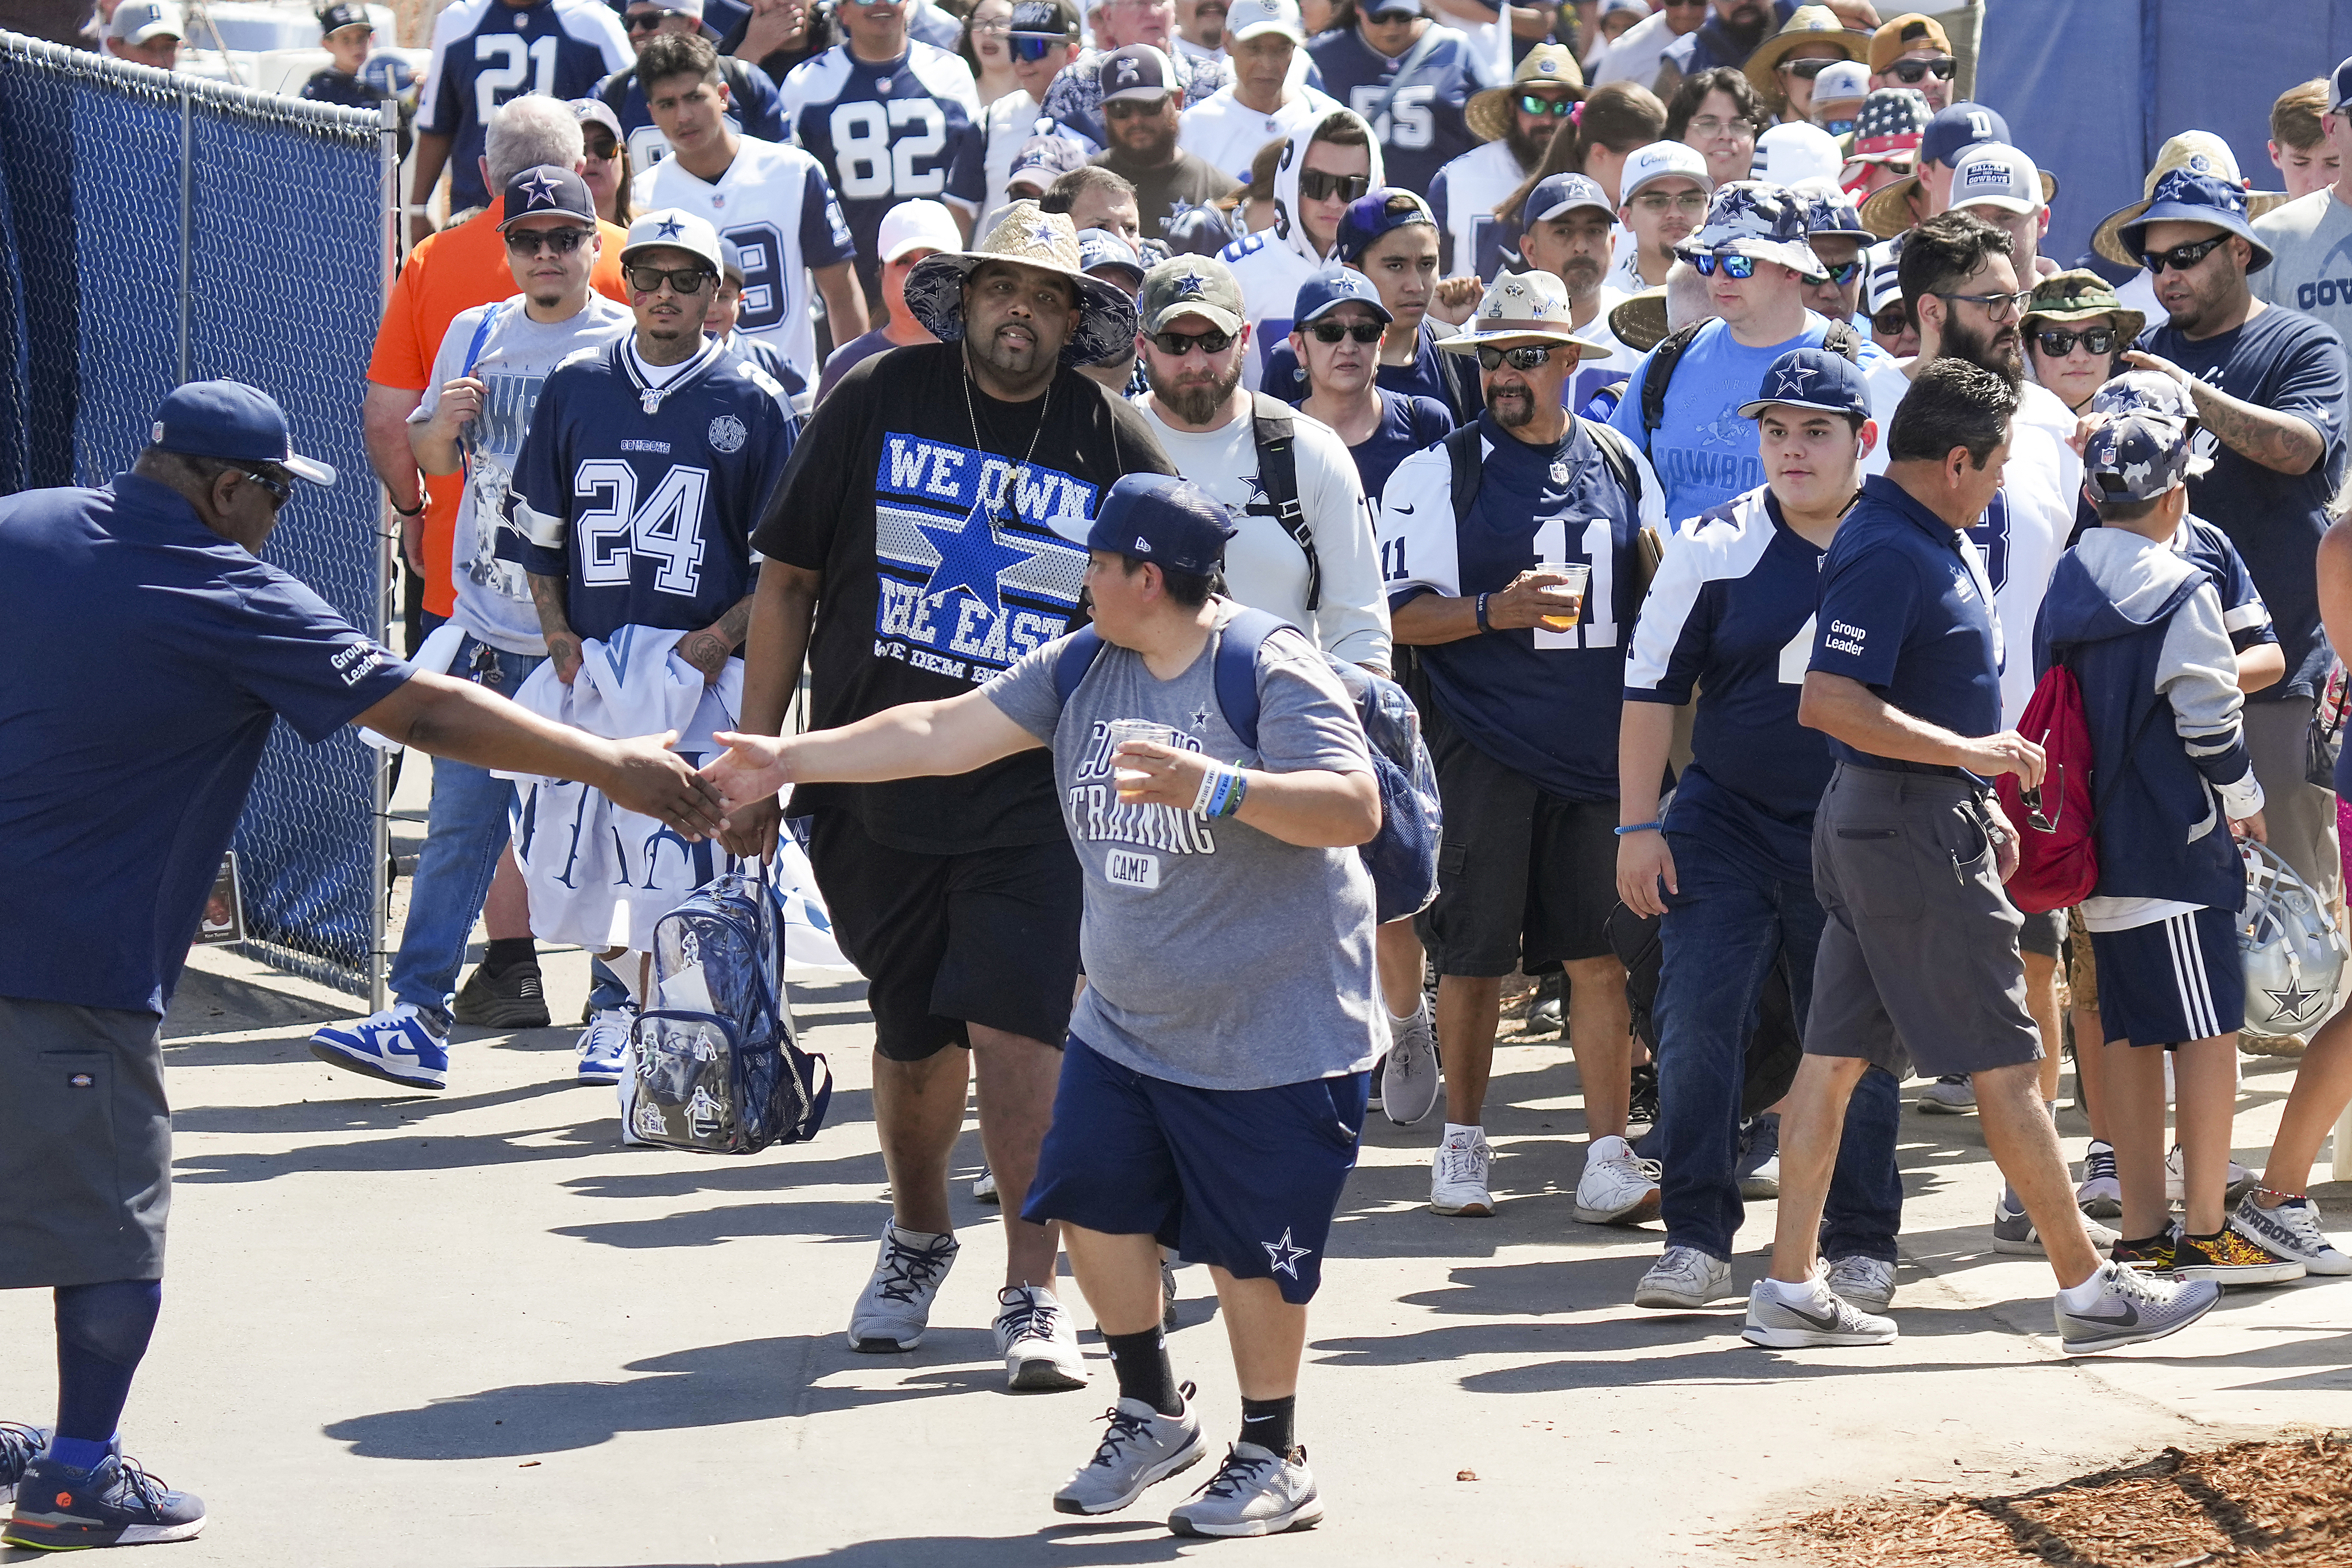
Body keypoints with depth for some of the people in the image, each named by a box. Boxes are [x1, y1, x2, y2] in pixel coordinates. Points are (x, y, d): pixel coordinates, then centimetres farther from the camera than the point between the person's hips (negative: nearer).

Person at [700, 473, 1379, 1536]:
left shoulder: (1270, 671, -17)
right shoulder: (1081, 673, 5)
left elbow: (1355, 809, -27)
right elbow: (944, 731, 8)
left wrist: (1213, 788, -37)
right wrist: (789, 761, 6)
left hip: (1272, 1037, -7)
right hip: (1124, 1022, 7)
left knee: (1249, 1244, -2)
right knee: (1092, 1199, 6)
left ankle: (1273, 1460, 14)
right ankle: (1152, 1413, 27)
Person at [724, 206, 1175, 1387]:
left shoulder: (1117, 446, 0)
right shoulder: (877, 403, 0)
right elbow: (788, 581, 5)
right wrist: (757, 753, 3)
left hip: (1035, 793, -2)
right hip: (871, 785, 2)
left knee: (1014, 1031, -12)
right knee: (913, 1035, 13)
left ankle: (1032, 1291, -3)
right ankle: (918, 1237, 38)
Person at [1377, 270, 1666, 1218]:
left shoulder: (1623, 468, 11)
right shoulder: (1438, 473, 0)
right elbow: (1401, 615, -3)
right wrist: (1494, 613, -19)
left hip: (1599, 749, 3)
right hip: (1485, 753, -3)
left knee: (1602, 954, -2)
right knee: (1474, 955, 2)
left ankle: (1608, 1158, -1)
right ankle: (1462, 1142, 16)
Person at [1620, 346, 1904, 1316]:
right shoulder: (1713, 549, -1)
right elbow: (1652, 689, 3)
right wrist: (1637, 827, -1)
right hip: (1725, 822, 0)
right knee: (1695, 1019, -9)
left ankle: (1863, 1244, 17)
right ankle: (1697, 1237, 0)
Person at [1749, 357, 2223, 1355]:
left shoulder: (1931, 543, 14)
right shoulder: (1886, 553, -19)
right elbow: (1828, 702, -27)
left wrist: (1982, 805, 21)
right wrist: (1970, 753, -22)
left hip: (1923, 820, 10)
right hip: (1910, 831, -10)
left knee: (1838, 1051, 8)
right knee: (2003, 1062, -4)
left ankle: (1790, 1288, 10)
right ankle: (2088, 1290, 1)